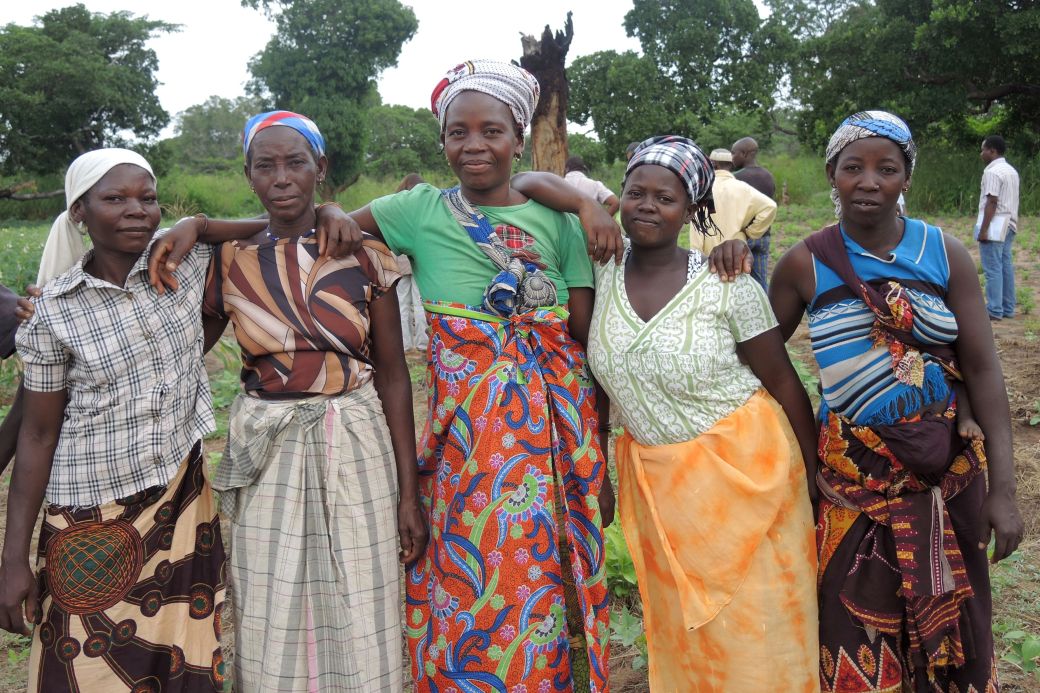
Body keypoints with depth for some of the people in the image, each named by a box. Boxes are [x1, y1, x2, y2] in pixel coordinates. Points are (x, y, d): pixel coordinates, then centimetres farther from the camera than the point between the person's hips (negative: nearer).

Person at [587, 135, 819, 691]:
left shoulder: (727, 286, -13)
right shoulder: (604, 269, -5)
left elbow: (785, 384, -6)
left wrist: (812, 479, -2)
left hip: (742, 469, -3)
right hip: (653, 477, 4)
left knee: (755, 631, 9)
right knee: (680, 629, 19)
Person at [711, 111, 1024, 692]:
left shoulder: (945, 254, -4)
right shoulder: (806, 264, -4)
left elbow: (984, 369, -5)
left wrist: (1003, 488, -9)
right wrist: (734, 264, -10)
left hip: (950, 468, 1)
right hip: (854, 471, -1)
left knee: (947, 620, 14)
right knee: (858, 621, 9)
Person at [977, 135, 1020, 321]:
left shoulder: (993, 172, -14)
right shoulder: (1012, 171, 16)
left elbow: (992, 201, -19)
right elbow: (1012, 201, 18)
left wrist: (983, 229, -18)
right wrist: (1013, 222, 21)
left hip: (995, 225, -10)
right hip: (1008, 225, 10)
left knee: (993, 269, -7)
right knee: (1006, 266, 11)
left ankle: (994, 310, -7)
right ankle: (1007, 308, 15)